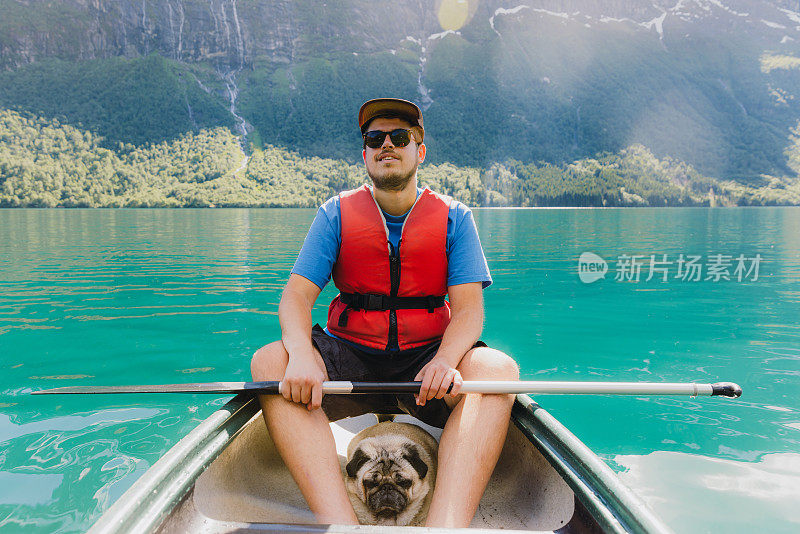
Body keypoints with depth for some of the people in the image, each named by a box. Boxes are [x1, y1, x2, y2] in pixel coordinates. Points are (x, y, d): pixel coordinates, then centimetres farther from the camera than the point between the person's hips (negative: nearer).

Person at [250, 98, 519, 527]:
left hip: (426, 360, 0)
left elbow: (468, 307, -6)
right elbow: (296, 295, -4)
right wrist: (302, 353, -27)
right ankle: (339, 522, -39)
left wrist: (446, 361, -29)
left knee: (498, 370, -30)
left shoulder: (454, 218, 4)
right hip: (350, 358, 1)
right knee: (269, 362, -27)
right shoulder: (336, 213, 5)